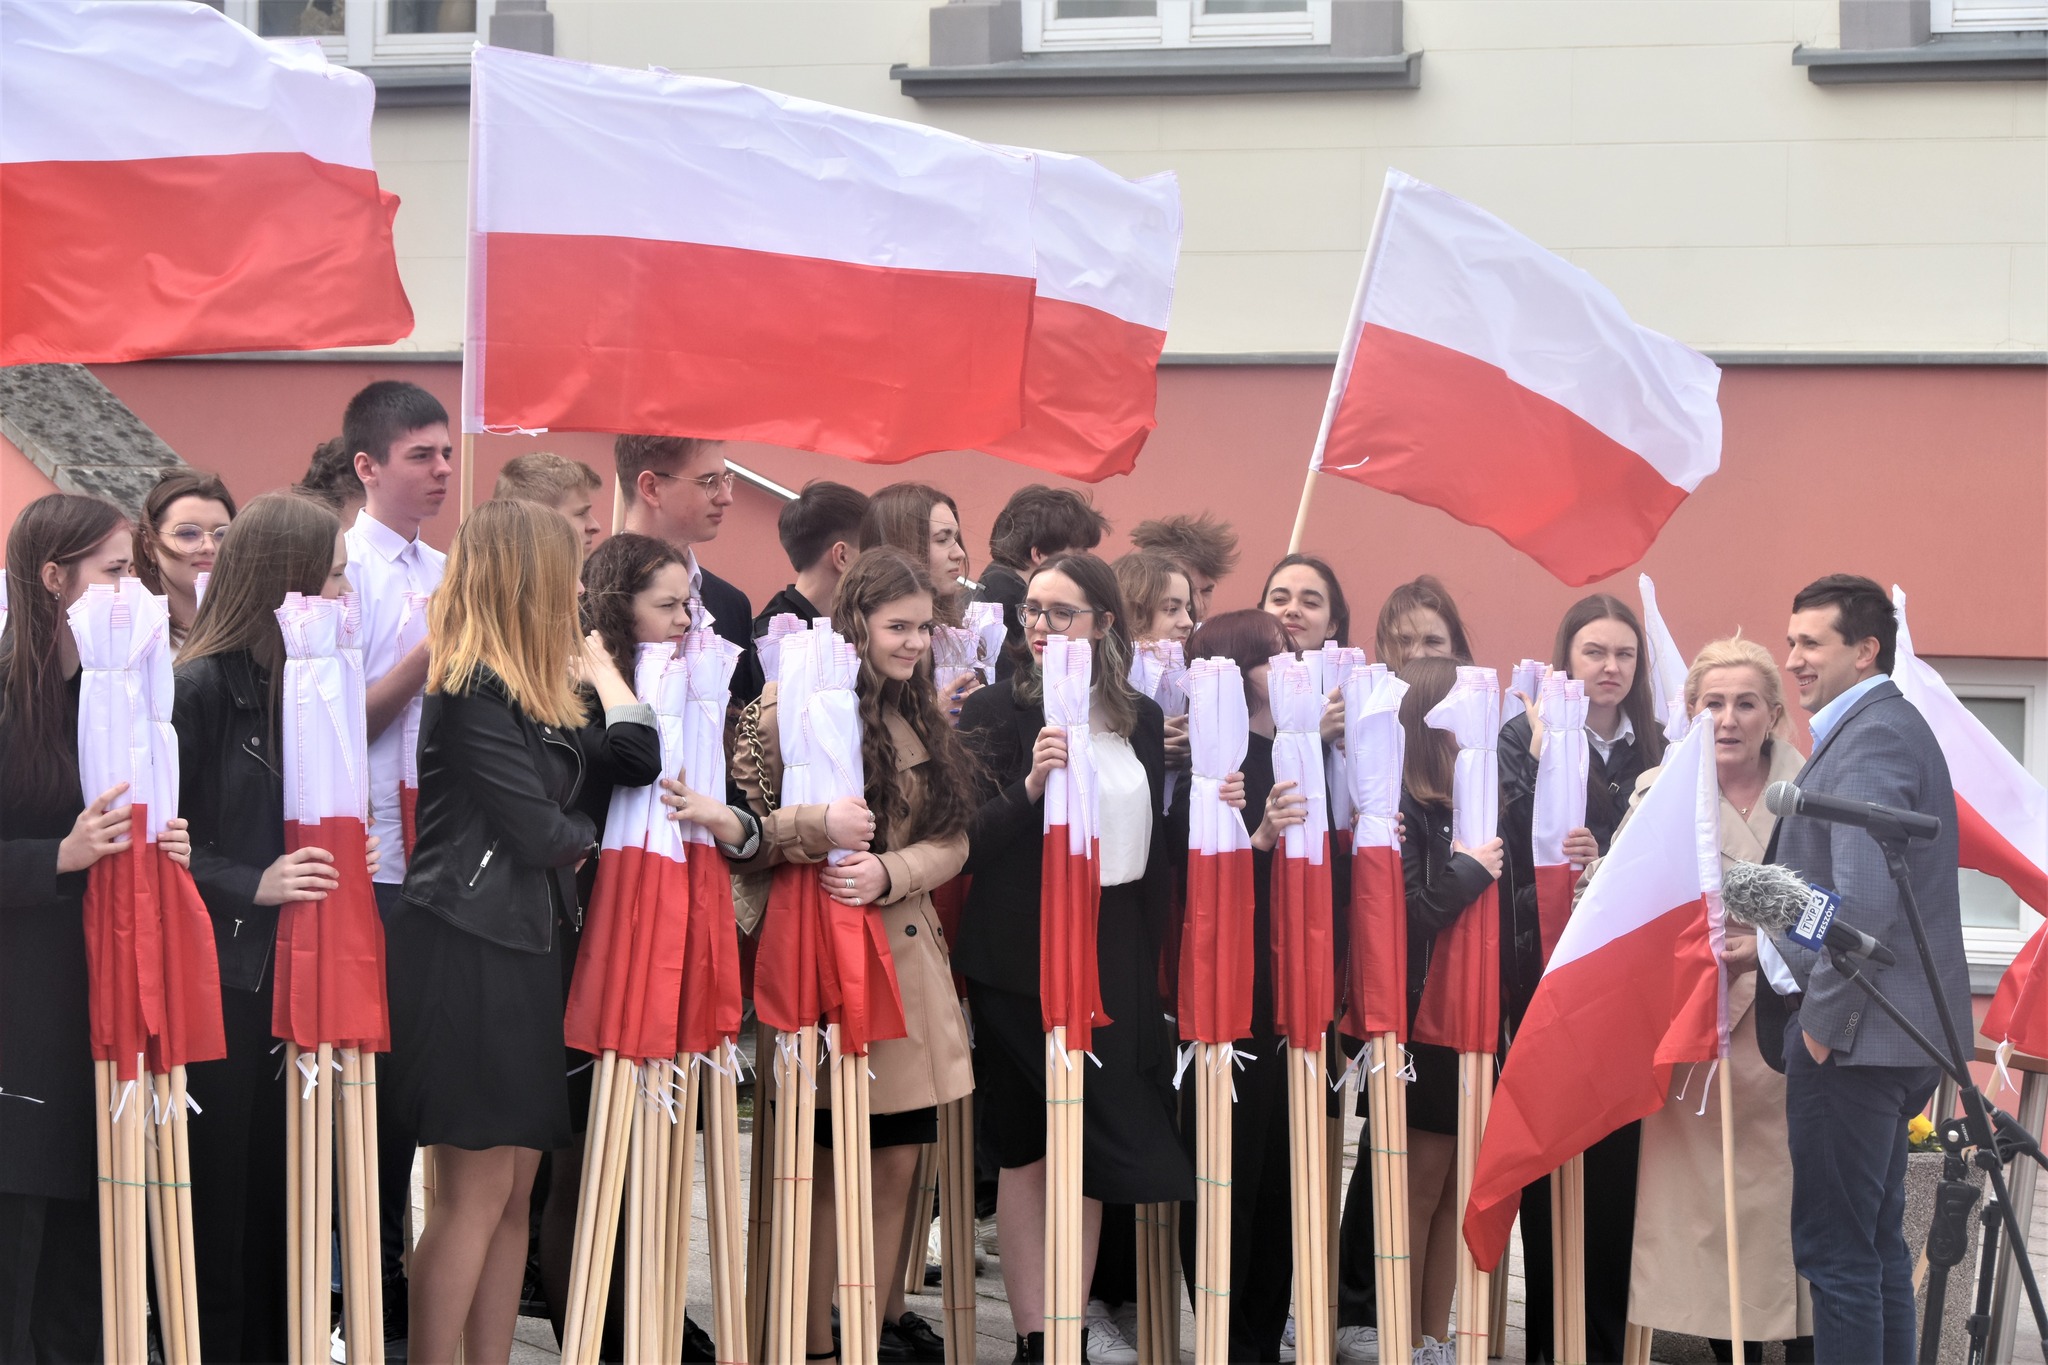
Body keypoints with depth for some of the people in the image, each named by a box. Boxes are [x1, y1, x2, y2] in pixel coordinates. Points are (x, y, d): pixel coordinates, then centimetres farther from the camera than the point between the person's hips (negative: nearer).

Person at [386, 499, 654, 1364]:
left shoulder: (530, 691, 15)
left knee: (513, 1194, 9)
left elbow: (637, 759, 9)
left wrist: (599, 672, 16)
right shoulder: (474, 693, -14)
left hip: (522, 951, 10)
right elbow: (538, 828, -14)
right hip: (464, 955, -10)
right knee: (475, 1193, -7)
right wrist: (585, 839, 5)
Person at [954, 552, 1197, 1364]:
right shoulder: (995, 712, -4)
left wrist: (1154, 964, 7)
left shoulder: (1142, 720, 8)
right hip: (1021, 960, -4)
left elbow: (1158, 849, 13)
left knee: (1089, 1150, 6)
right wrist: (1029, 788, -25)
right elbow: (966, 844, -10)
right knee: (1027, 1151, 1)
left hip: (1116, 960, 4)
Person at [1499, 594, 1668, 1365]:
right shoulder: (1523, 738, 1)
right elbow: (1513, 852, -9)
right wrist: (1540, 761, -20)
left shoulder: (1657, 750, 9)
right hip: (1545, 973, -2)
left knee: (1617, 1155, 1)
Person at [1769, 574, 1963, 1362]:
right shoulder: (1887, 727, 17)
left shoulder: (1871, 739, -16)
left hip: (1854, 1034, -11)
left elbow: (1866, 897, -25)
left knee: (1836, 1247, -7)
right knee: (1877, 1241, 16)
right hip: (1894, 1033, 11)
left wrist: (1825, 1017, -18)